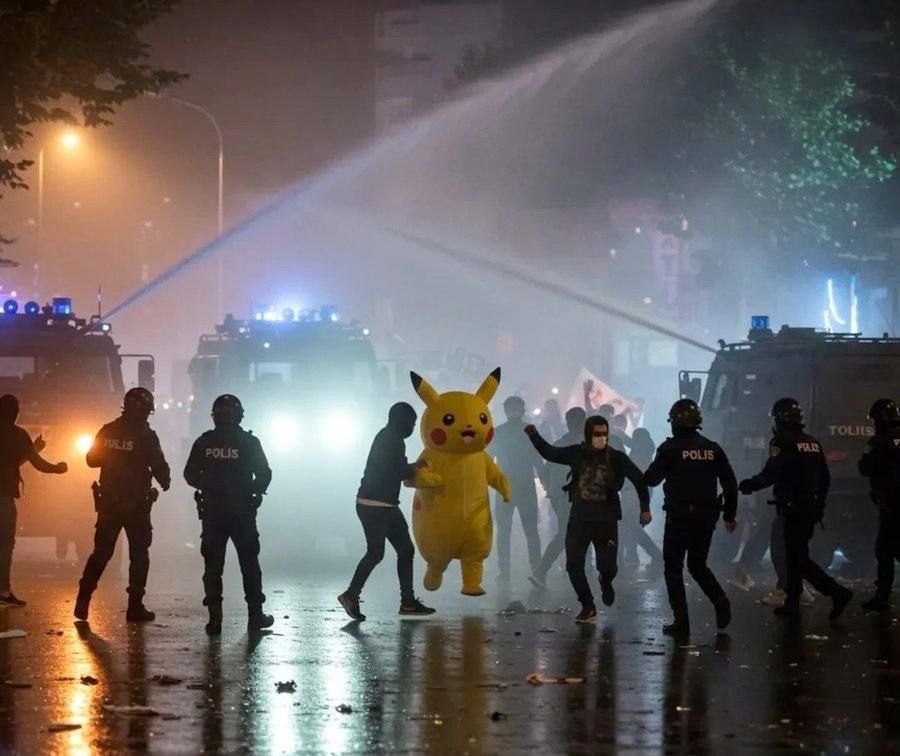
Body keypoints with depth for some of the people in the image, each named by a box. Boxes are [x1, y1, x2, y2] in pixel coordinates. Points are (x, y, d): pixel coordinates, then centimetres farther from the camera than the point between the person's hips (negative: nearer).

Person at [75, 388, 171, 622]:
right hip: (137, 503, -4)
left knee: (101, 552, 12)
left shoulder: (107, 432, 1)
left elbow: (92, 459, 10)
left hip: (108, 502, 4)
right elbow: (159, 467, -10)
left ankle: (83, 600, 2)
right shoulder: (146, 436, -12)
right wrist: (165, 482, 11)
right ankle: (135, 607, 4)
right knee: (139, 556, 6)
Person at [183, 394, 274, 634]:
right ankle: (255, 616, 11)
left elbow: (190, 475, 2)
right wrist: (255, 491, 15)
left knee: (213, 565, 5)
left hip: (212, 513, 1)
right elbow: (264, 475, -5)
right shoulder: (248, 442, -5)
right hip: (243, 512, -1)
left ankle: (214, 618, -2)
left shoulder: (204, 442, -1)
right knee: (249, 563, 10)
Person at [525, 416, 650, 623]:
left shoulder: (616, 458, -8)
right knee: (573, 565, -5)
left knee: (608, 566, -3)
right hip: (579, 519, 2)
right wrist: (534, 436, -1)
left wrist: (645, 508, -4)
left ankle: (605, 582, 36)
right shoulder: (577, 453, -3)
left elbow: (638, 479, -1)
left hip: (606, 521, -2)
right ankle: (588, 606, 13)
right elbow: (549, 453, 11)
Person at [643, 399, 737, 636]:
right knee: (698, 565, 20)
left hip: (680, 516, -5)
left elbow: (652, 479, -6)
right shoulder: (713, 449, 6)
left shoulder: (671, 448, -8)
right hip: (706, 516, 5)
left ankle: (681, 621, -1)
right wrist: (731, 514, 15)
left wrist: (649, 472, 18)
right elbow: (730, 483, 7)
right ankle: (720, 601, -5)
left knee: (673, 567, 6)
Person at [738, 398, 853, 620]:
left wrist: (748, 485, -1)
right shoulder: (813, 443, 12)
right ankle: (792, 603, 21)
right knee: (794, 554, 17)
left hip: (793, 508, -8)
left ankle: (837, 592, -15)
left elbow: (769, 475, -18)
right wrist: (819, 504, 25)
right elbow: (825, 477, 15)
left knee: (799, 558, -7)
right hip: (812, 507, 8)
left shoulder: (783, 443, -13)